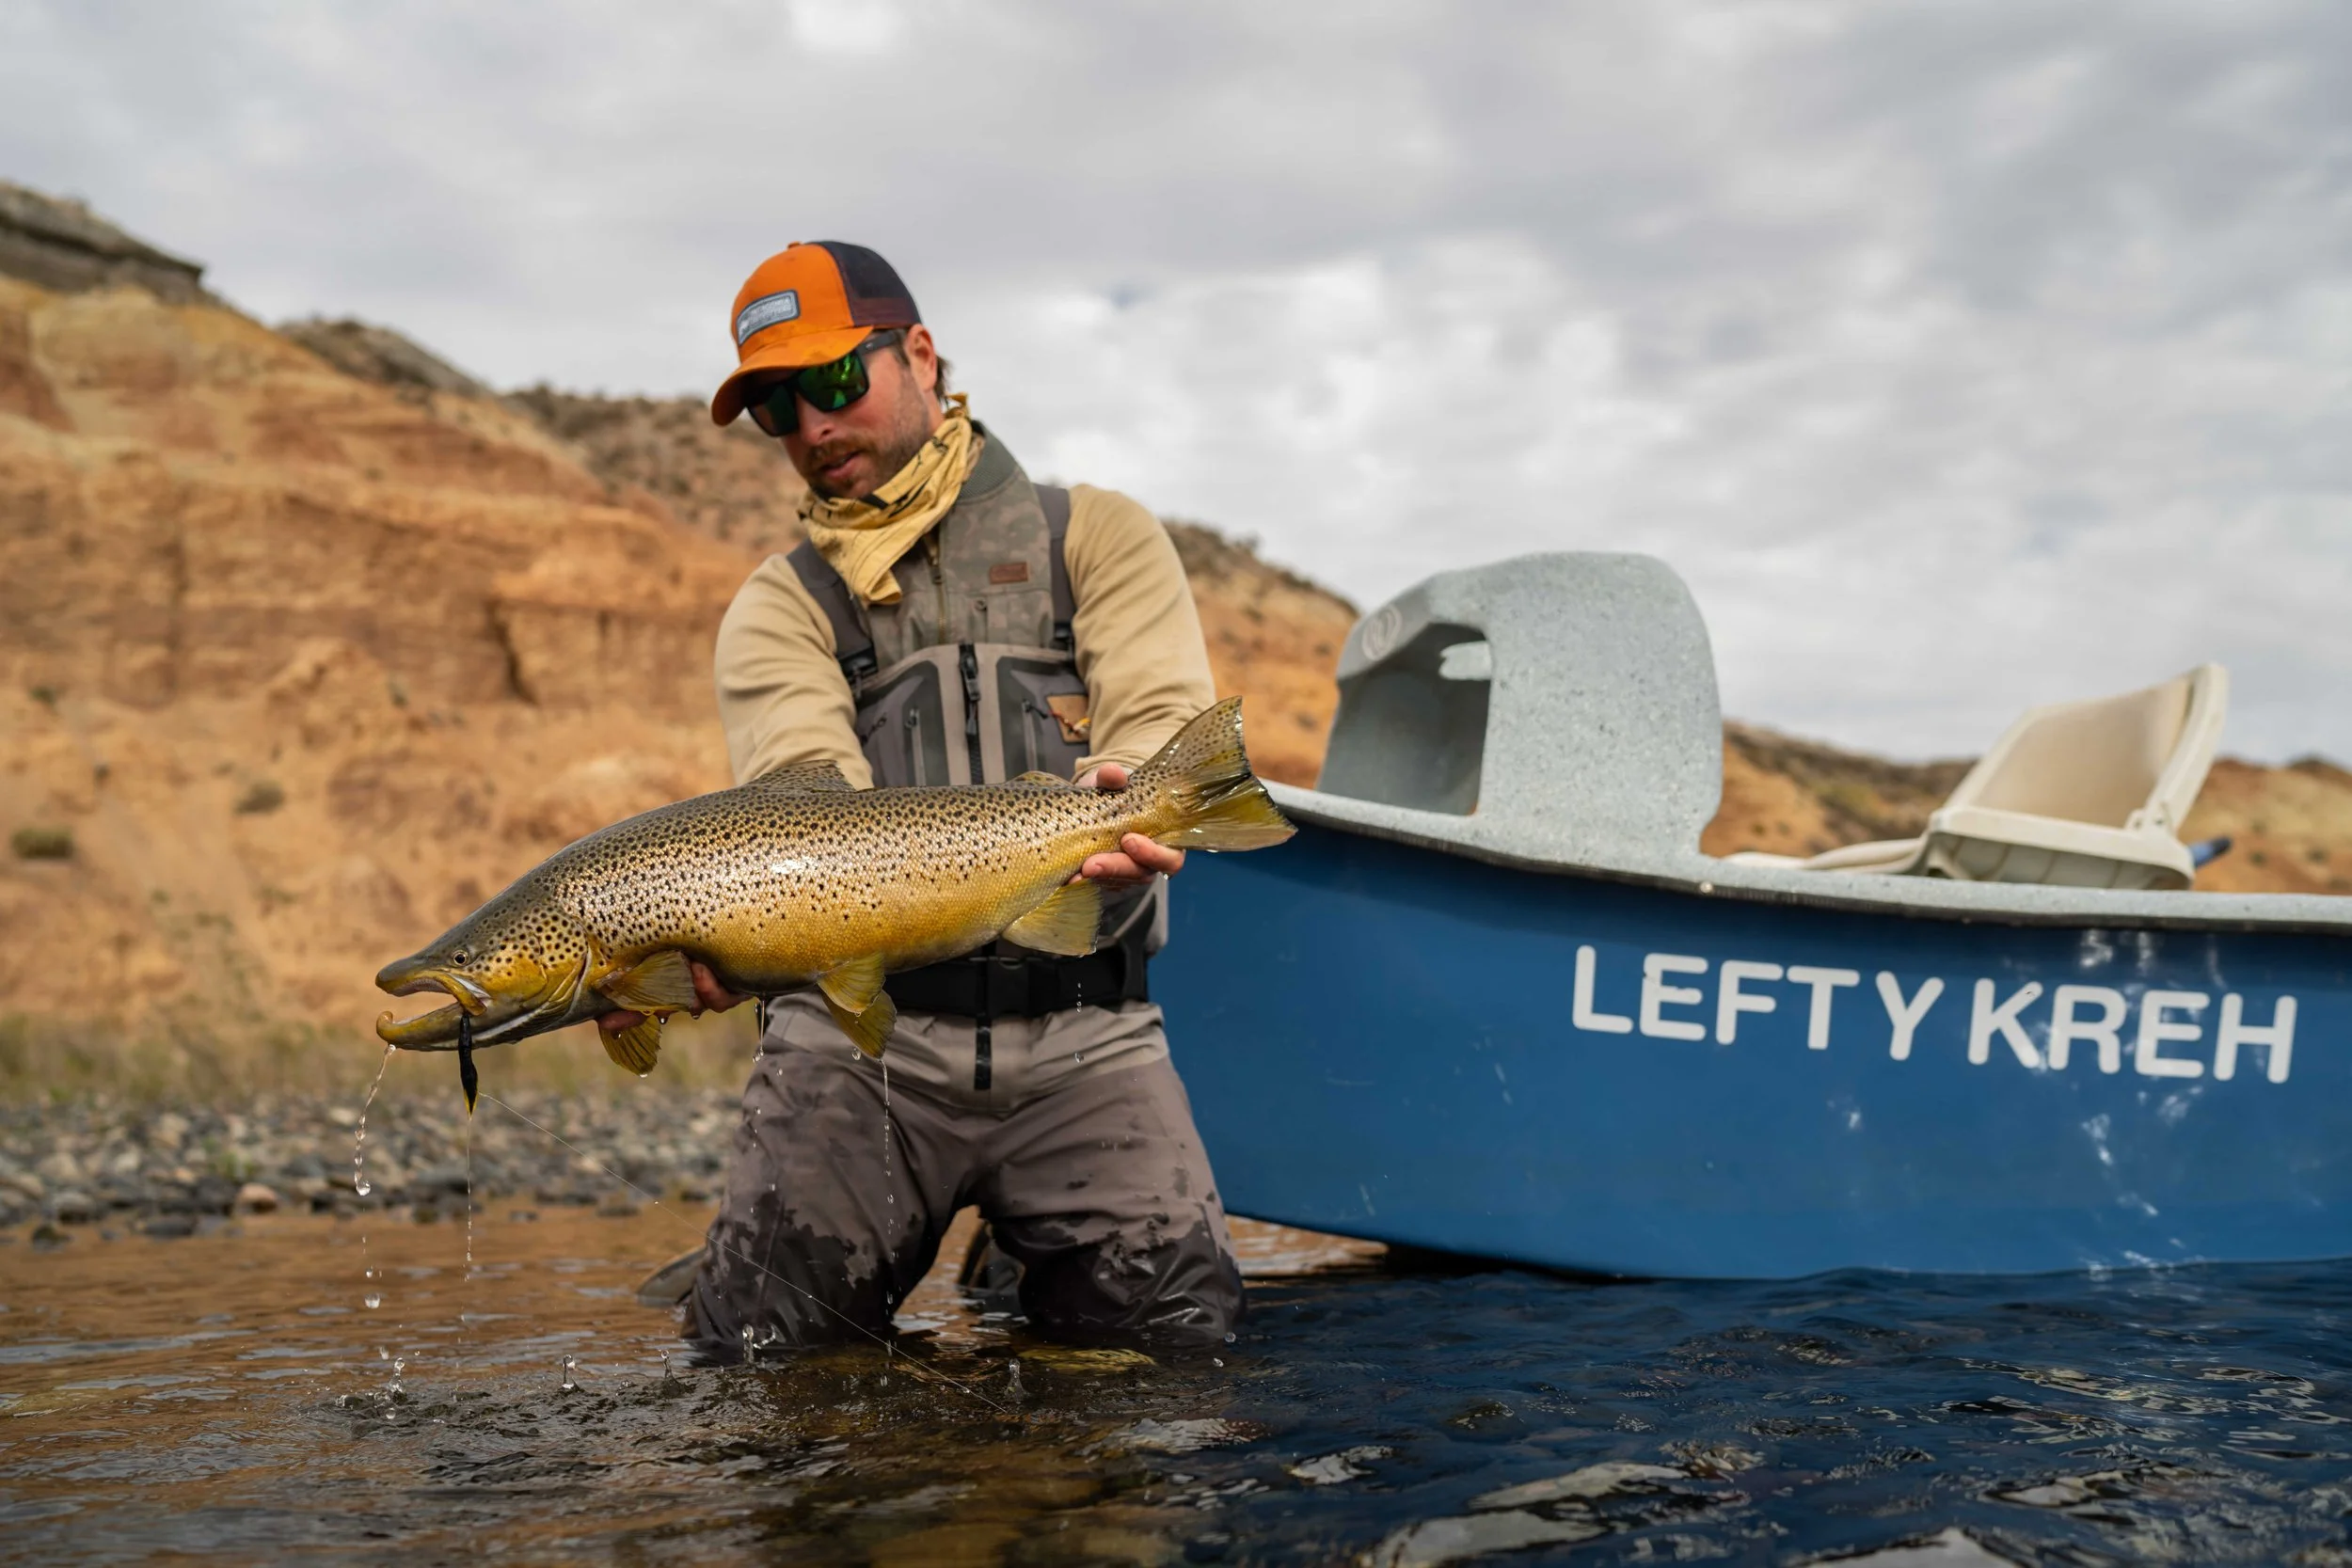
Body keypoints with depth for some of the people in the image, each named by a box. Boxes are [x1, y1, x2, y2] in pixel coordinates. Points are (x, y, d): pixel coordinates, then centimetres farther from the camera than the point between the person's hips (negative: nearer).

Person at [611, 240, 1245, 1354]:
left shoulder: (1097, 537, 12)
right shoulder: (777, 610, 14)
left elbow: (1169, 727, -4)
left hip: (1080, 1032, -1)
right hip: (861, 1030, 1)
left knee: (1183, 1337, -10)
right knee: (756, 1349, -7)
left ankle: (1032, 1258, 22)